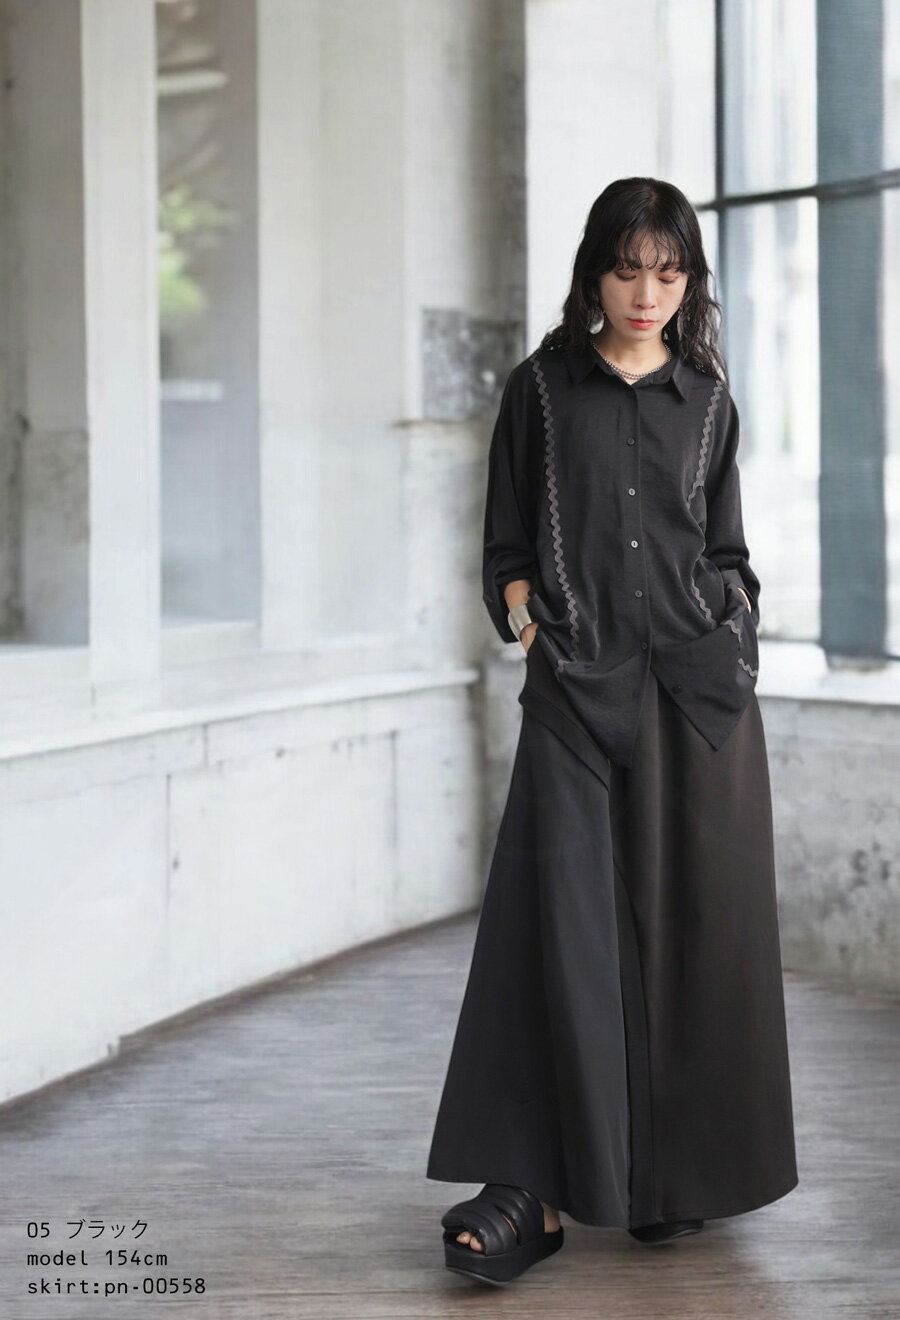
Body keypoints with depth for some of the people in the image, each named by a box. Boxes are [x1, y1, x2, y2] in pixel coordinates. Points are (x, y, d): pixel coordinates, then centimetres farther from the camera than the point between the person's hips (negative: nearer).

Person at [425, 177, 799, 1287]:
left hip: (700, 690, 2)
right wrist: (532, 626, -7)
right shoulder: (542, 386, 9)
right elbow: (507, 547, 8)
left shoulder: (706, 402, 13)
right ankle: (530, 1190, -10)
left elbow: (727, 550, 16)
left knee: (692, 926, 3)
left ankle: (678, 1175, 16)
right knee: (559, 923, -10)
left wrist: (733, 631, 1)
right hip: (577, 692, -2)